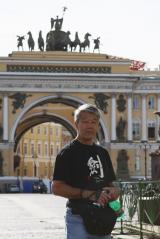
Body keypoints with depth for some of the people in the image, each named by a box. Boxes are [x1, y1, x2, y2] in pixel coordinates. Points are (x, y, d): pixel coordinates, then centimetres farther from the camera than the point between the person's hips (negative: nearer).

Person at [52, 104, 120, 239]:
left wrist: (114, 190, -2)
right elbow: (57, 188, -12)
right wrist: (89, 194, -20)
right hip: (78, 216, -6)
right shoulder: (68, 152, -5)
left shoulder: (103, 152, 16)